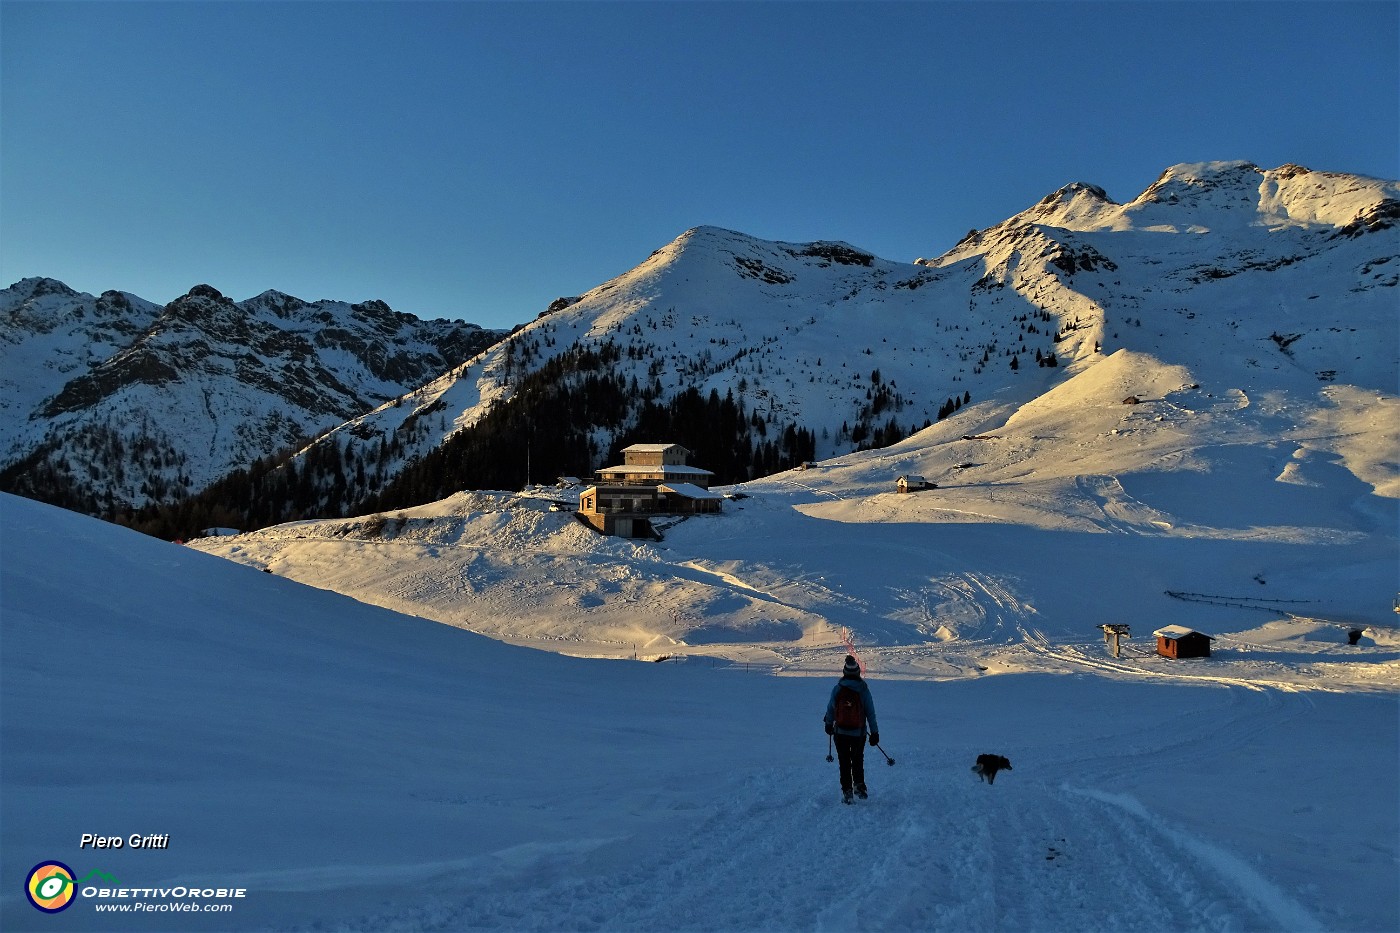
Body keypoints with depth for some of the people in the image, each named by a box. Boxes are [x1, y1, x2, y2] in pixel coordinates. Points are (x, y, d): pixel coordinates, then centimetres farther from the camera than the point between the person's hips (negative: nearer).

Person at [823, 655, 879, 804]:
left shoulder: (837, 688, -8)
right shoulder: (863, 689, -8)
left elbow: (831, 708, 1)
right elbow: (870, 712, -5)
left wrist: (829, 724, 18)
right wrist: (874, 732, 2)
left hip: (841, 731, 0)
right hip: (859, 732, 0)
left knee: (844, 762, 10)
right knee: (858, 760, 20)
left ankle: (847, 791, 8)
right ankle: (859, 785, 8)